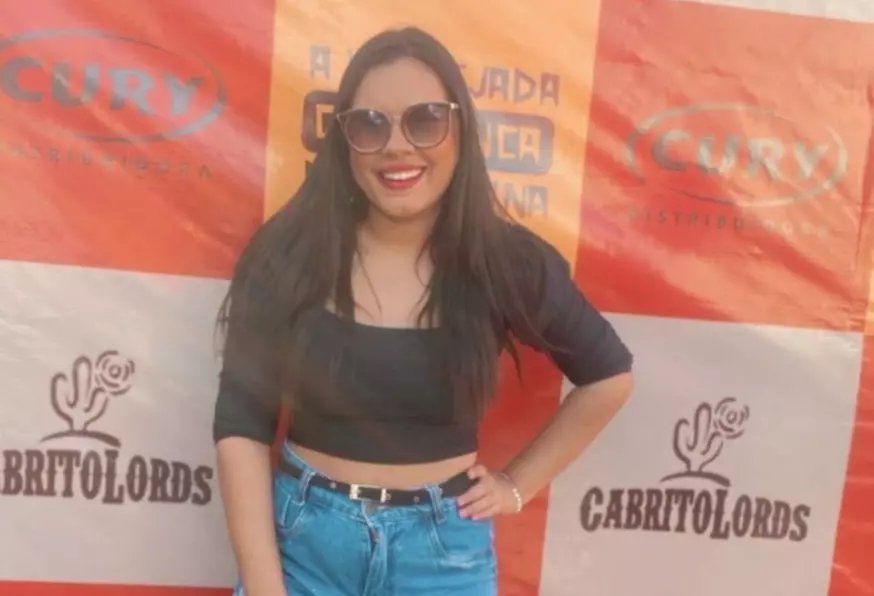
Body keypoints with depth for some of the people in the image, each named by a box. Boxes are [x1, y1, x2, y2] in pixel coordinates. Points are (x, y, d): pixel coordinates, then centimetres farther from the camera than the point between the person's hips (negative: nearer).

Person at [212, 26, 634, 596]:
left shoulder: (508, 262, -10)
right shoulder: (288, 252, -11)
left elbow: (609, 376, 4)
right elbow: (242, 424, -8)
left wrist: (519, 485, 2)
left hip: (445, 550, 1)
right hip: (300, 538, 0)